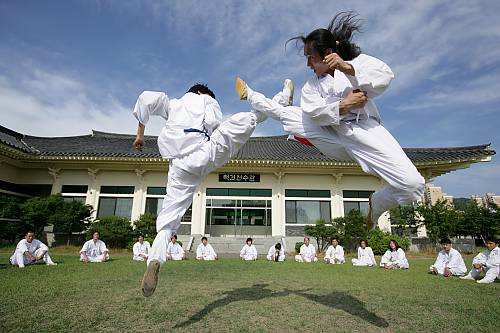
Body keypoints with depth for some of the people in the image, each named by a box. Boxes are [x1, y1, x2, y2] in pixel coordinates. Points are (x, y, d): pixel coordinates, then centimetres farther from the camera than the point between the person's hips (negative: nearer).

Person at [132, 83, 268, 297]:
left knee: (169, 216, 5)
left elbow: (146, 99, 17)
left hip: (180, 164, 4)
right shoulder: (206, 100, 17)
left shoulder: (173, 103, 30)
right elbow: (214, 124, -2)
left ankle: (154, 261, -9)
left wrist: (140, 133, 19)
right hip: (207, 152, -4)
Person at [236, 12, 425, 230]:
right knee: (285, 112, 7)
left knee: (413, 184, -18)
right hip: (333, 138, 2)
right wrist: (343, 105, -16)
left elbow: (385, 77, -12)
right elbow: (314, 113, -6)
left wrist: (347, 68, -20)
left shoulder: (358, 61, 9)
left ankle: (375, 206, 10)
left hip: (364, 131, -2)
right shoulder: (311, 86, 14)